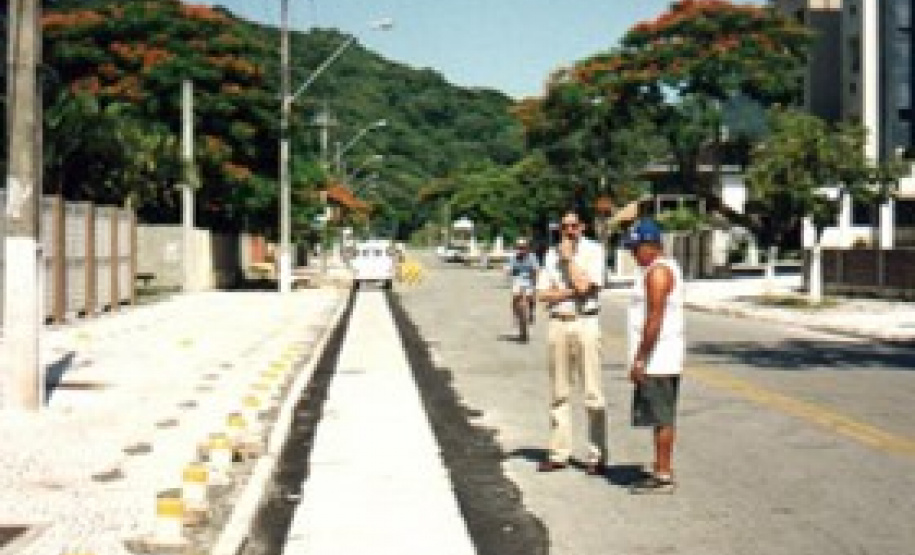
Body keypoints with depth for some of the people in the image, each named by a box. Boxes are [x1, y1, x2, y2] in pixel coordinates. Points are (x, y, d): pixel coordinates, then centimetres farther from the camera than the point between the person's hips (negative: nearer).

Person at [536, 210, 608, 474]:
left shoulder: (593, 250, 0)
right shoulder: (552, 253, 12)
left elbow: (583, 285, -14)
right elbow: (543, 294, 5)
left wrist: (569, 257, -6)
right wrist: (570, 292, -9)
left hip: (586, 322, -4)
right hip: (558, 323, 4)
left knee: (593, 392, -5)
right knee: (558, 392, 8)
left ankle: (597, 455, -1)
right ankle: (558, 453, 15)